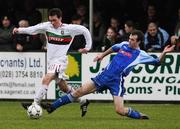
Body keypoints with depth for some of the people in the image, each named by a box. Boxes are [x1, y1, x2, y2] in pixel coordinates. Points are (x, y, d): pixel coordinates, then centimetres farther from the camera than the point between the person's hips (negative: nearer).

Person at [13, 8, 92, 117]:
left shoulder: (69, 28, -6)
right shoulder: (47, 26, 4)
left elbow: (85, 30, 2)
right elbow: (33, 30, -4)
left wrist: (88, 47, 1)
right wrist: (19, 30, -17)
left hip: (60, 60, -6)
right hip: (51, 61, 6)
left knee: (46, 80, -25)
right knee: (63, 87, 16)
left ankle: (35, 104, -29)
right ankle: (83, 102, 32)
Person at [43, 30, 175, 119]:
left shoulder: (141, 55, -4)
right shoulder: (124, 45, 9)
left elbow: (157, 62, -4)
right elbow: (114, 48, 31)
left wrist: (164, 53, -21)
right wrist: (103, 55, 32)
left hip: (116, 81, -4)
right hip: (105, 75, 4)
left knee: (120, 110, -18)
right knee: (79, 91, -2)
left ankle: (139, 116, 13)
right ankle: (53, 106, 4)